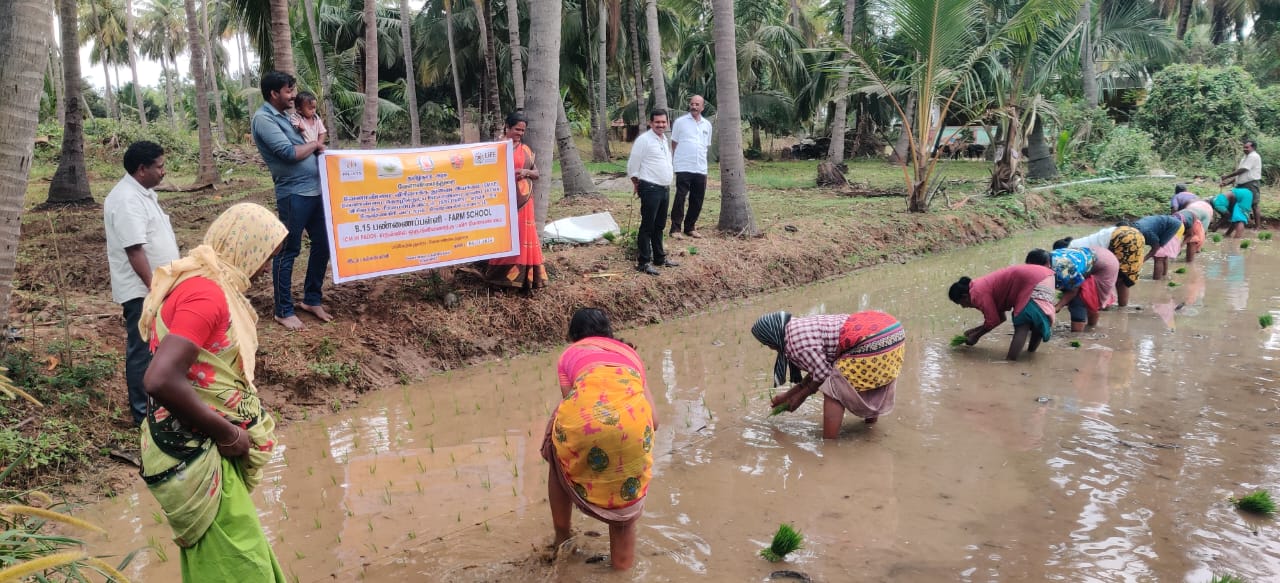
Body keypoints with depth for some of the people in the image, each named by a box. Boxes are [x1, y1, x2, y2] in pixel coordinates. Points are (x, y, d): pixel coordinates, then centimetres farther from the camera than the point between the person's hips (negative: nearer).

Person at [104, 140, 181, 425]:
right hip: (142, 291, -10)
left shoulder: (143, 193, 12)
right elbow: (134, 250, -26)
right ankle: (144, 413, 8)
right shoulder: (127, 200, -21)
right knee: (142, 351, -1)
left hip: (158, 286, 10)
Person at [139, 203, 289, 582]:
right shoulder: (207, 292, -23)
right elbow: (161, 381, -34)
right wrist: (228, 434, -22)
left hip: (203, 445, 10)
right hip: (194, 453, -10)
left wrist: (246, 422, 7)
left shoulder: (198, 279, 9)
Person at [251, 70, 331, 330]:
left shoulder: (282, 116, 18)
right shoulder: (263, 119, -11)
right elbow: (290, 153, -19)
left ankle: (311, 299, 28)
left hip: (314, 190, 9)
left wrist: (316, 147, 3)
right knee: (288, 252, 0)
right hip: (293, 194, -9)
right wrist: (314, 144, -3)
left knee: (322, 245, 14)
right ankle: (284, 311, 10)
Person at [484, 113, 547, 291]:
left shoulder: (526, 149, 12)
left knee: (524, 235, 4)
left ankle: (524, 275, 10)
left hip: (523, 198, 4)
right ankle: (503, 274, 6)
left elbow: (536, 173, 14)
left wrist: (526, 172, -7)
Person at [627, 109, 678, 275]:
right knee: (647, 226, -4)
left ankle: (659, 258, 26)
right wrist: (638, 186, -2)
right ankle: (643, 262, 0)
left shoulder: (664, 139, 13)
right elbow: (632, 166, -10)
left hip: (664, 189, 8)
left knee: (659, 226, 16)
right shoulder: (644, 140, -13)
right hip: (650, 189, -8)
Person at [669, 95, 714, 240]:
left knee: (697, 201, 8)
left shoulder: (707, 125, 13)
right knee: (680, 199, -5)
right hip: (683, 168, -5)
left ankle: (690, 227, 20)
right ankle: (676, 228, 1)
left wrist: (703, 163, 16)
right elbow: (674, 144, 2)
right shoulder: (680, 122, 0)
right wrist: (673, 163, -3)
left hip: (701, 169, 5)